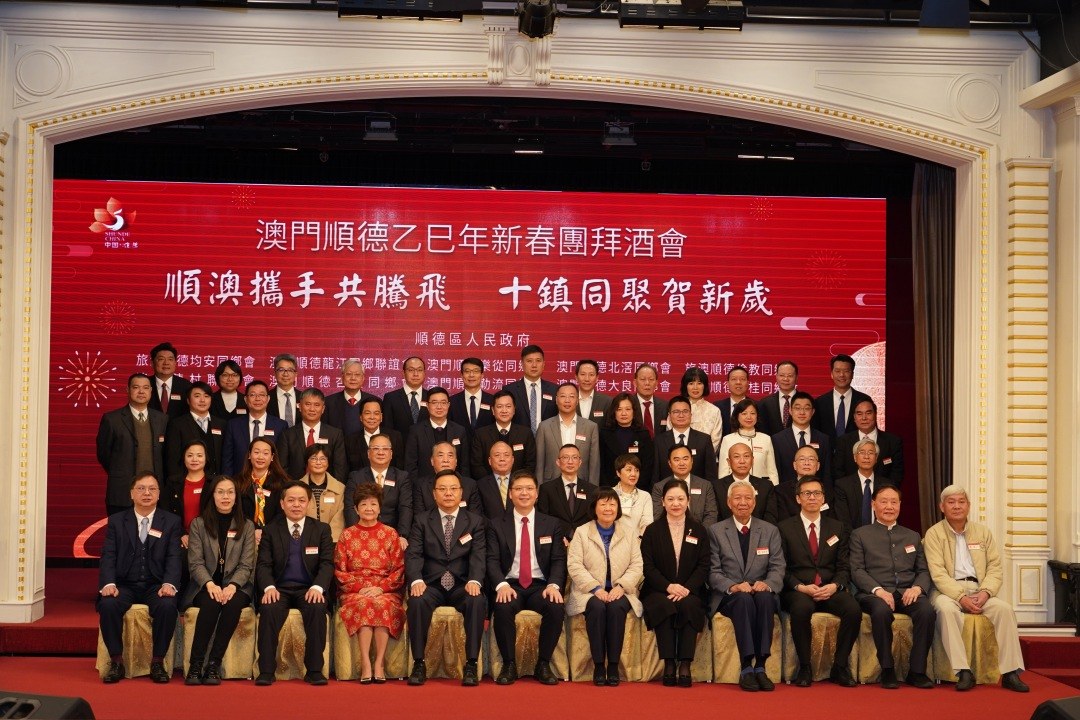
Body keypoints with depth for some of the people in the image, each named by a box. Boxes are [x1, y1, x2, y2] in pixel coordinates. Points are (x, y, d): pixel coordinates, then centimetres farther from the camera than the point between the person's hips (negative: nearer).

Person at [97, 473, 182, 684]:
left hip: (156, 585, -1)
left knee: (167, 606, -32)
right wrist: (109, 583, -17)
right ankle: (116, 661, -14)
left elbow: (174, 558, -1)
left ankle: (157, 662, -15)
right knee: (108, 605, -31)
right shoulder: (116, 521, 10)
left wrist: (169, 584, -20)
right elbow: (108, 556, 2)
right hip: (124, 585, 1)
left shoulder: (171, 522, 8)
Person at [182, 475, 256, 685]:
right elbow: (195, 563, -1)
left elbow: (246, 565, 2)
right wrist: (210, 584, -19)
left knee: (234, 603, -33)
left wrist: (232, 586, -17)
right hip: (205, 585, 0)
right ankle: (195, 664, -27)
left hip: (235, 585, 1)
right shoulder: (198, 524, 9)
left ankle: (214, 664, -27)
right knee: (211, 603, -33)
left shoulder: (246, 526, 10)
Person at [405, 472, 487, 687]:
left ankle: (471, 665, -26)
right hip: (431, 585, 0)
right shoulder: (422, 521, 11)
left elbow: (478, 556, -2)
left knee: (477, 601, -33)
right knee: (417, 601, -33)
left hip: (462, 585, 0)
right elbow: (413, 554, 0)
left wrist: (474, 581, -22)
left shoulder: (475, 522, 11)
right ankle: (418, 664, -22)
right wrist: (416, 580, -21)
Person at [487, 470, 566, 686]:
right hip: (510, 585, -1)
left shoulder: (552, 525, 12)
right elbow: (492, 561, 0)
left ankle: (543, 664, -13)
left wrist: (554, 585, -15)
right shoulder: (497, 525, 9)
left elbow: (559, 560, 5)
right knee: (502, 607, -35)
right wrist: (502, 585, -20)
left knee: (557, 607, -31)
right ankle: (509, 665, -17)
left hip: (540, 585, 1)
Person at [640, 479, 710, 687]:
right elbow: (648, 567, 1)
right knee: (665, 606, -34)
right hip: (658, 591, 0)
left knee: (689, 606, -33)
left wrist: (686, 588, -13)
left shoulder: (699, 531, 11)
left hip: (690, 592, 1)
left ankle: (685, 665, -29)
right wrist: (668, 586, -16)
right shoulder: (652, 531, 8)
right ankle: (669, 664, -27)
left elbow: (703, 567, 4)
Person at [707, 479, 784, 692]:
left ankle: (760, 666, -34)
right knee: (744, 600, -36)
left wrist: (767, 584, -17)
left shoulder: (770, 531, 13)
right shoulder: (716, 531, 8)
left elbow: (777, 568, 5)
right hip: (729, 596, -1)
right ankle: (746, 668, -35)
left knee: (764, 597, -35)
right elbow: (713, 572, 2)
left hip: (762, 592, 1)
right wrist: (733, 586, -18)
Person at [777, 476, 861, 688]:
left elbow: (843, 567, 11)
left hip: (830, 590, 3)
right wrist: (801, 587, -14)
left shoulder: (837, 528, 16)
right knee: (802, 608, -37)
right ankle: (804, 668, -21)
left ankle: (839, 667, -13)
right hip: (798, 591, -2)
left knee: (853, 609, -29)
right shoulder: (784, 528, 8)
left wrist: (834, 586, -10)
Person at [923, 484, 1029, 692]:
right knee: (946, 609, -36)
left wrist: (985, 592, -12)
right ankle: (963, 672, -34)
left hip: (979, 590, 3)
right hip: (948, 591, -3)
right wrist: (961, 597, -21)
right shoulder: (934, 534, 2)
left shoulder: (982, 531, 14)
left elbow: (995, 568, 7)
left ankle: (1010, 673, -21)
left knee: (1004, 608, -25)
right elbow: (938, 573, -9)